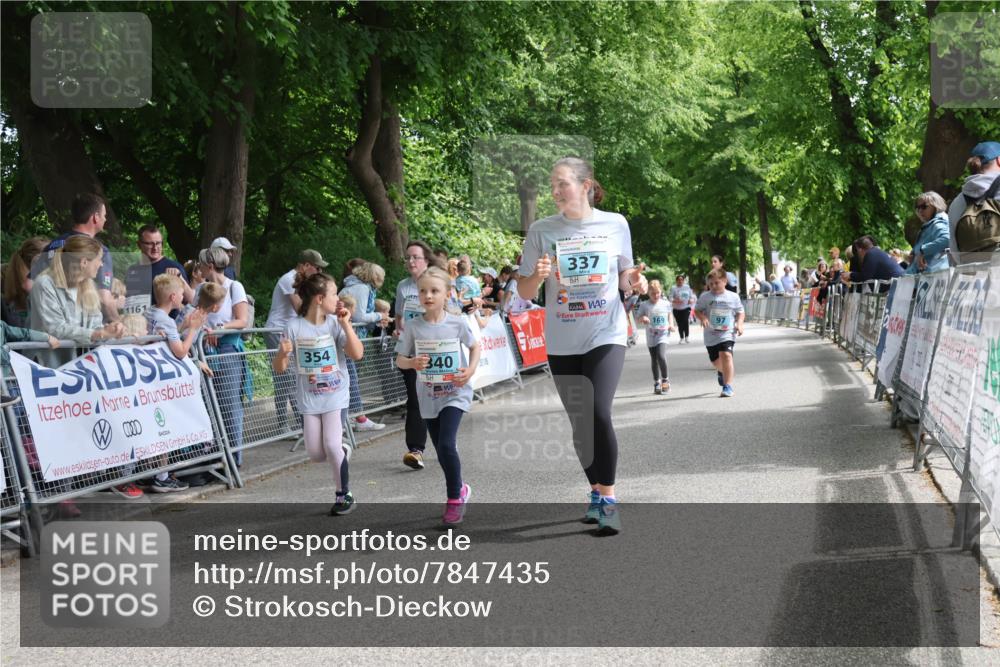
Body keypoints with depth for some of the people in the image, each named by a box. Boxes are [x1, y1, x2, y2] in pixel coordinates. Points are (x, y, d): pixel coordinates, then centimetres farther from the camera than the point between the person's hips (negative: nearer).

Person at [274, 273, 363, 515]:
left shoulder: (335, 323, -4)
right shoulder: (294, 326, -7)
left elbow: (357, 354, -14)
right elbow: (279, 368, -5)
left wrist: (345, 324, -19)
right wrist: (283, 353, -26)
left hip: (335, 395, -1)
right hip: (309, 399, 1)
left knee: (332, 446, -16)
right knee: (316, 455, -1)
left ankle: (344, 495, 4)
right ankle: (340, 449, 35)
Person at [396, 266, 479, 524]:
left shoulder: (457, 323, -8)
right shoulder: (413, 326, -6)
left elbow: (475, 346, 8)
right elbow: (400, 360, 0)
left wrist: (471, 370, -8)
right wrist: (413, 363, -22)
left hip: (455, 394, -3)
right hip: (428, 397, 3)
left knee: (446, 445, -18)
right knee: (442, 452, 11)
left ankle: (455, 498, 0)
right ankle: (459, 488, 37)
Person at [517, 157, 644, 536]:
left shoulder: (615, 225, 0)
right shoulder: (542, 230, -1)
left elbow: (624, 279, 12)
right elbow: (525, 292, 2)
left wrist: (632, 280, -11)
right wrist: (539, 276, -19)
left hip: (607, 336, -2)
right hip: (561, 343, 2)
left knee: (599, 413, -18)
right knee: (579, 422, 9)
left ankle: (608, 498, -7)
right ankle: (596, 492, 26)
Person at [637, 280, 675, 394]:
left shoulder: (665, 304, 2)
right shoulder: (644, 305, -4)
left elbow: (670, 315, 18)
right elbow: (639, 318, 1)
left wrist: (671, 325, 3)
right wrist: (643, 318, -21)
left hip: (663, 335, -1)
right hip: (651, 337, 1)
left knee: (661, 356, -19)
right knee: (654, 360, 10)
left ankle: (665, 379, -1)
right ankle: (656, 383, 22)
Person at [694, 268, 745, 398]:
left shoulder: (733, 297, -1)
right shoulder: (705, 297, -1)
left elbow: (740, 312, 9)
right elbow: (697, 310, 4)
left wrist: (739, 324, -8)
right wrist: (703, 317, -16)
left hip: (727, 333, -3)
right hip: (711, 334, 3)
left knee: (726, 355, -24)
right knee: (715, 360, 16)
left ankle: (728, 386, -21)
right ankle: (722, 371, 55)